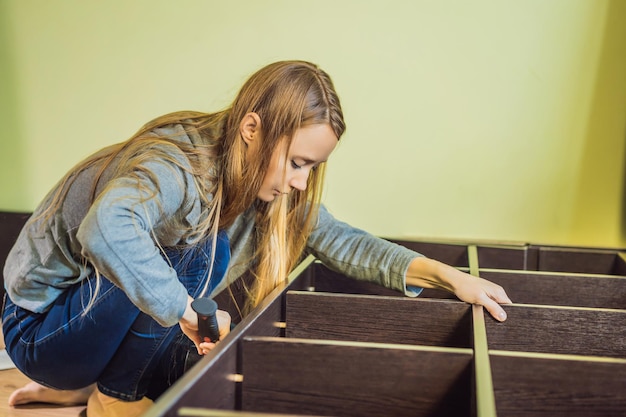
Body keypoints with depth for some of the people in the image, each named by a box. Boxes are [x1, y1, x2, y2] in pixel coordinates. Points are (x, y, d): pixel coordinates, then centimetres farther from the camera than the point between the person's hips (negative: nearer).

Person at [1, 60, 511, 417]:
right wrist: (189, 311, -45)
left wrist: (446, 275, -14)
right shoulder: (181, 166, -32)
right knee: (198, 252, -28)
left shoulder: (269, 185, -7)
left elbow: (342, 241, -5)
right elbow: (105, 228, -51)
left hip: (112, 321, 8)